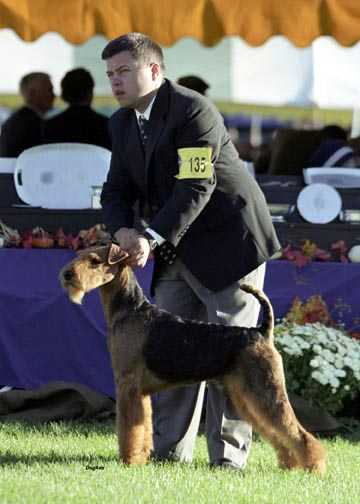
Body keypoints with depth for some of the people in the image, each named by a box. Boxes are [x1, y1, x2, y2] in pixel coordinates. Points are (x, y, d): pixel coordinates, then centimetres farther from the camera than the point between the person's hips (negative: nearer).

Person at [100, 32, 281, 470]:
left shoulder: (193, 111, -20)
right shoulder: (123, 123, 6)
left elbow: (196, 187, -26)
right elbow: (118, 188, 5)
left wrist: (153, 238, -31)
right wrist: (124, 230, -16)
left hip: (229, 244, -8)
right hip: (178, 253, 8)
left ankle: (228, 455, -4)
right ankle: (169, 450, 8)